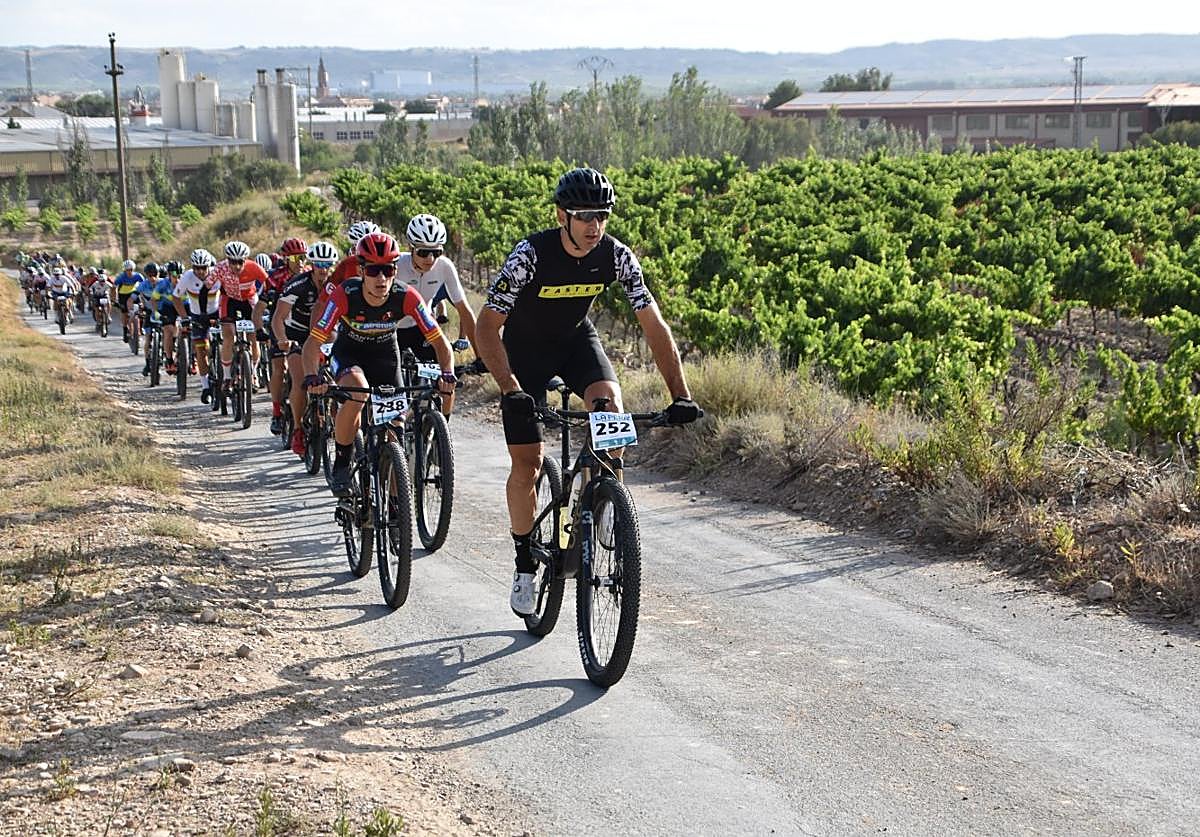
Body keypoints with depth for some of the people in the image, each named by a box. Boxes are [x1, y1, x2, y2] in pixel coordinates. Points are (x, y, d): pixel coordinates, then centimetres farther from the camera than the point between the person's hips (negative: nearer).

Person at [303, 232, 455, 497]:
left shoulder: (406, 297, -27)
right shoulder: (344, 295, -31)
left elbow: (439, 341, -21)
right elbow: (314, 342, -30)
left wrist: (447, 373, -39)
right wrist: (312, 377, -48)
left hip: (385, 354, 3)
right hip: (348, 353, -2)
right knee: (357, 392, -35)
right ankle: (340, 464, -15)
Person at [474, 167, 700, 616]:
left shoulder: (616, 256, -22)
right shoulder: (531, 255, -31)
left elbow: (654, 326, -18)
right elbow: (487, 326, -30)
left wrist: (681, 395, -26)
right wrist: (510, 390, -42)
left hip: (577, 339, 2)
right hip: (525, 346, -2)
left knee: (610, 405, -28)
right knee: (527, 464, -5)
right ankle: (525, 563, 13)